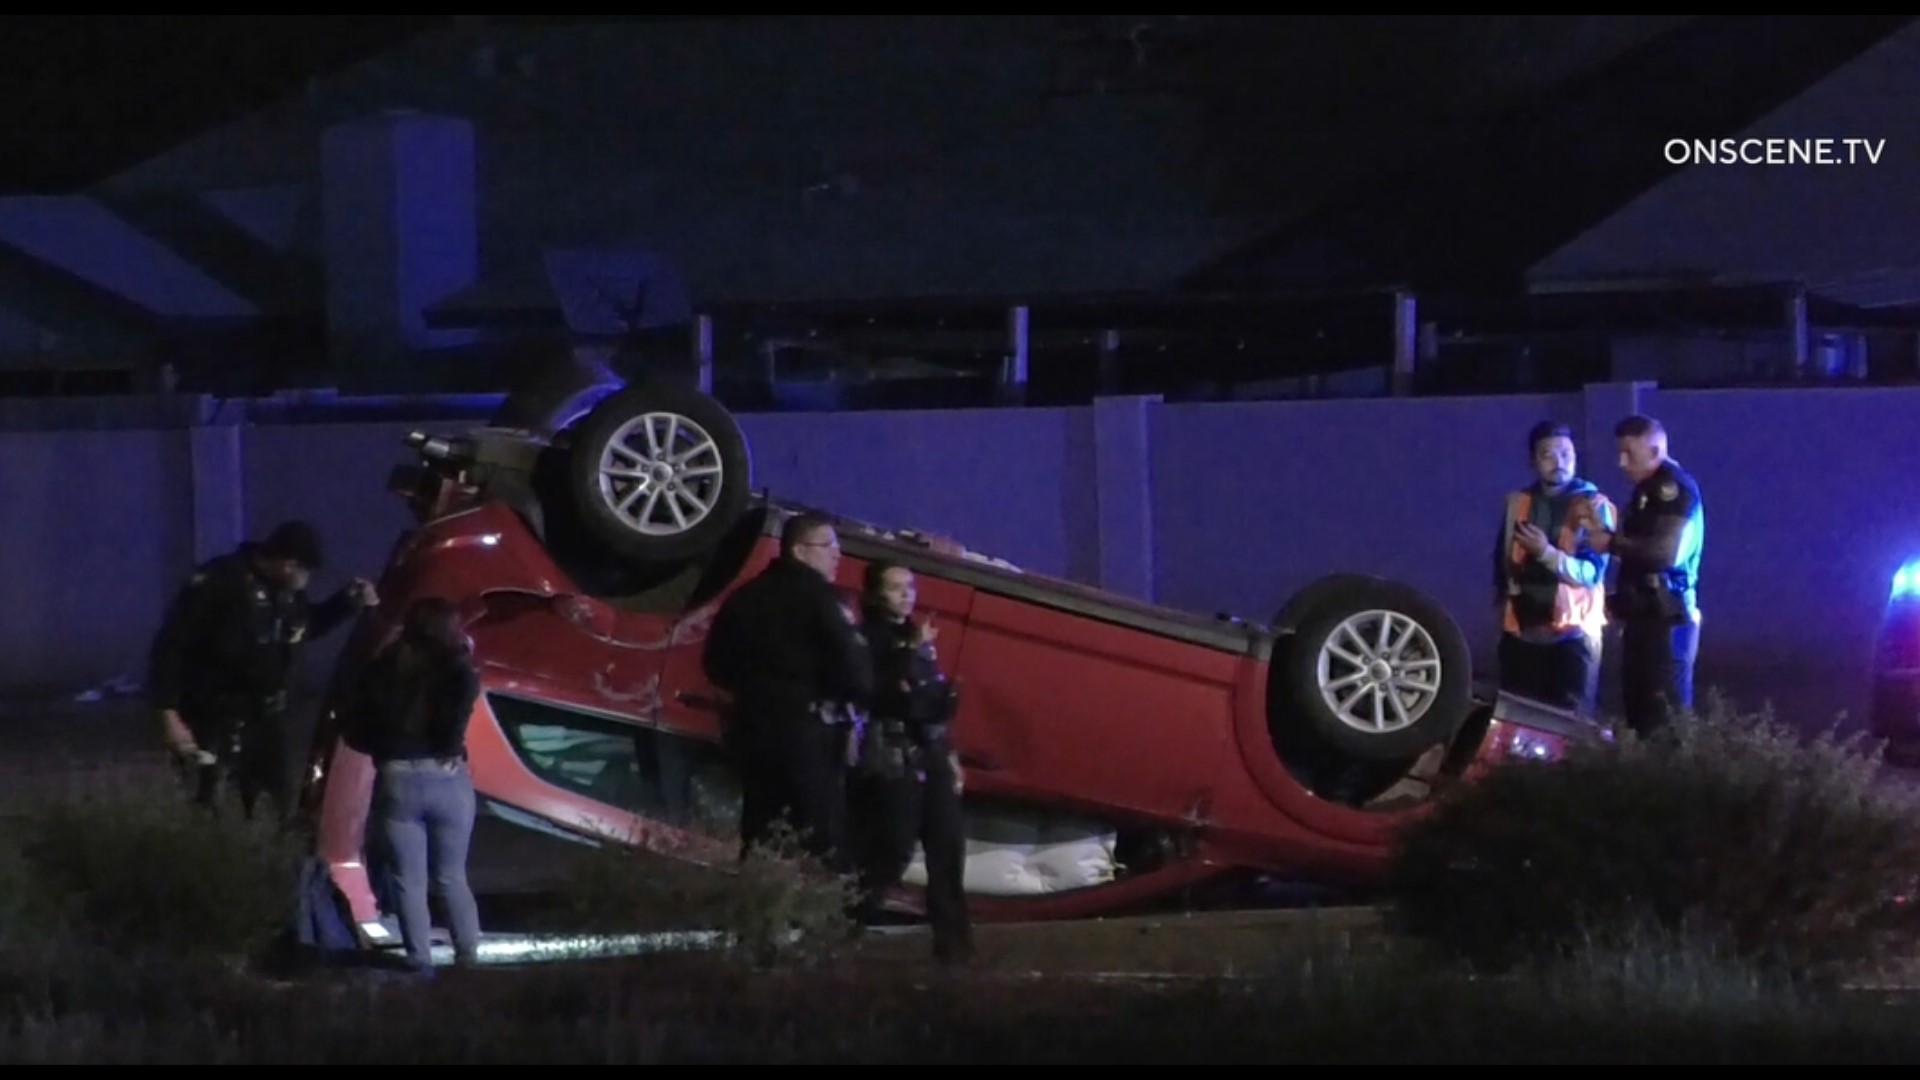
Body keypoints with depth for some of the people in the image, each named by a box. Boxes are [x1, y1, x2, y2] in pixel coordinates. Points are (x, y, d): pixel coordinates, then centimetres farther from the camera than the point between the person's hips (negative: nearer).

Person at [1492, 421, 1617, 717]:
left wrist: (1547, 553, -25)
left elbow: (1592, 572, -12)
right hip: (1521, 630, 4)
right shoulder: (1517, 502, 11)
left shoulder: (1594, 505, -3)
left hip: (1573, 631, -4)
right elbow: (1501, 563, 22)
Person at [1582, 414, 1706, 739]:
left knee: (1665, 714, -11)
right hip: (1645, 613, 10)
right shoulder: (1647, 490, 18)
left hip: (1667, 616, -10)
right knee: (1639, 709, 10)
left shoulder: (1675, 487, -11)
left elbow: (1666, 551, -23)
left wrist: (1612, 543, -16)